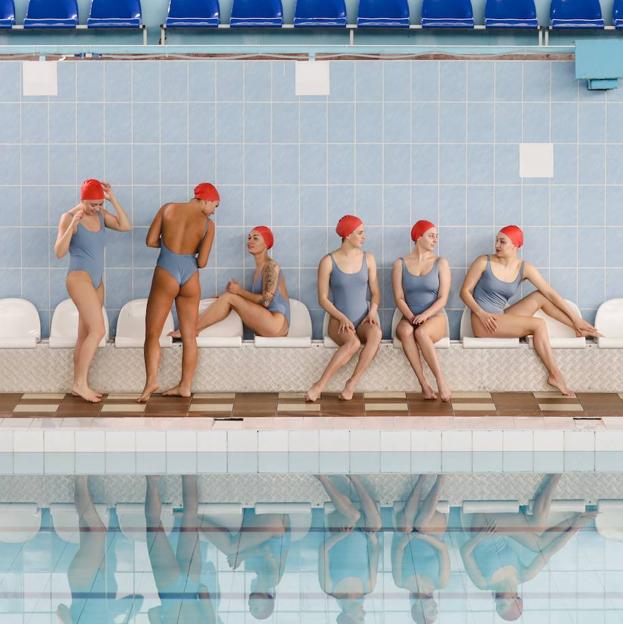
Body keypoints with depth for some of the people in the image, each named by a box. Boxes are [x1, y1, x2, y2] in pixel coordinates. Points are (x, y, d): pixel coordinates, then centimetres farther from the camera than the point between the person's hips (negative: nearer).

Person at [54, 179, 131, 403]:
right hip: (80, 279, -8)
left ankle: (78, 385, 13)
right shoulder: (68, 218, -11)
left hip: (96, 282, 8)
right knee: (98, 331, -15)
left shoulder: (100, 214, 7)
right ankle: (81, 383, -10)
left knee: (85, 336, 8)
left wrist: (113, 199, -10)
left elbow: (126, 226, -4)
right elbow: (59, 252, -19)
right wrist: (73, 224, -30)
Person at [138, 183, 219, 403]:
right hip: (190, 276, 1)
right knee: (189, 335, 12)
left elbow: (151, 241, 1)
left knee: (152, 333, 3)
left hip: (166, 273, -1)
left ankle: (151, 379, -16)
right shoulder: (207, 224, -1)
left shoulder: (168, 209, 0)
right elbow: (202, 262, -3)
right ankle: (185, 385, 13)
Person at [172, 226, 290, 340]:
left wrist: (239, 291, -8)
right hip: (267, 326, 9)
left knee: (229, 297, -13)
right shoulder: (258, 268, 19)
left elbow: (266, 300, -16)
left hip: (277, 324, -9)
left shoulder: (271, 266, -8)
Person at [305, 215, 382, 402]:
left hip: (363, 320, 3)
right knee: (353, 343, -38)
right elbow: (323, 299, -3)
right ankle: (319, 386, -31)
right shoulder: (328, 261, -4)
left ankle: (352, 383, -30)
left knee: (376, 333, -35)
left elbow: (375, 292, 13)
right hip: (339, 321, -3)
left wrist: (373, 311, -7)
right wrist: (342, 317, -17)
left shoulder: (368, 258, 8)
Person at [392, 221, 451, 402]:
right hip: (409, 317, 1)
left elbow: (443, 298, -2)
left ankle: (441, 382, -37)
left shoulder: (441, 263, 5)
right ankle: (424, 385, -38)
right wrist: (411, 317, -17)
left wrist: (425, 315, -18)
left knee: (421, 333, -37)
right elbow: (399, 298, 0)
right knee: (406, 331, -36)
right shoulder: (400, 264, 7)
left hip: (435, 317, -1)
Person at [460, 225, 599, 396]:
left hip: (500, 318, 5)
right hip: (483, 323, -5)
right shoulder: (484, 262, -6)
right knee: (538, 325, -20)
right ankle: (554, 374, -18)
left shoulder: (524, 268, 2)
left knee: (540, 296, -3)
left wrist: (575, 318, -3)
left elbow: (550, 293, -1)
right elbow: (465, 291, -5)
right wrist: (481, 314, -20)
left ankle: (580, 329, 1)